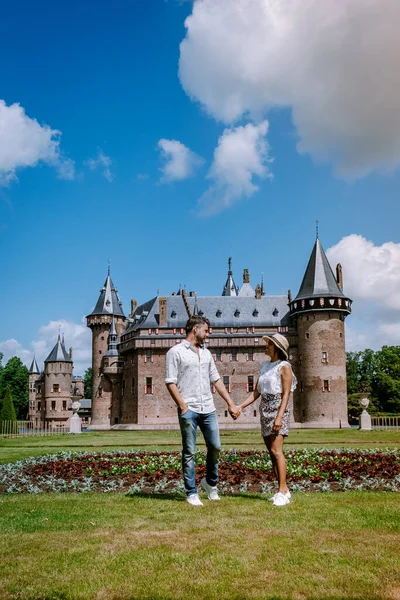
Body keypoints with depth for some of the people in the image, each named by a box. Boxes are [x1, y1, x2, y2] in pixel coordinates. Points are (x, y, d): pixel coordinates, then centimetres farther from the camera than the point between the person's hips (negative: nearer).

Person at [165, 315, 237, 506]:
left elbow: (216, 380, 18)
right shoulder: (176, 352, -3)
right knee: (189, 452, 2)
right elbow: (170, 383, -8)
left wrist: (230, 403, 12)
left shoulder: (206, 353, 16)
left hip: (208, 409, 6)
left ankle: (210, 482, 30)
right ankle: (191, 493, 11)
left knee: (215, 447, 8)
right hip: (189, 410, -6)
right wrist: (183, 407, -14)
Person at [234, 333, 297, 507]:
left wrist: (280, 416, -20)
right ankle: (284, 491, 10)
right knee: (272, 452, 5)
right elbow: (256, 392, 15)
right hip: (265, 411, 7)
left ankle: (282, 491, -13)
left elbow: (286, 394, -11)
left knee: (276, 450, -14)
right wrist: (241, 407, 5)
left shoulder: (284, 367, -4)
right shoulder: (264, 367, 15)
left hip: (278, 409, -7)